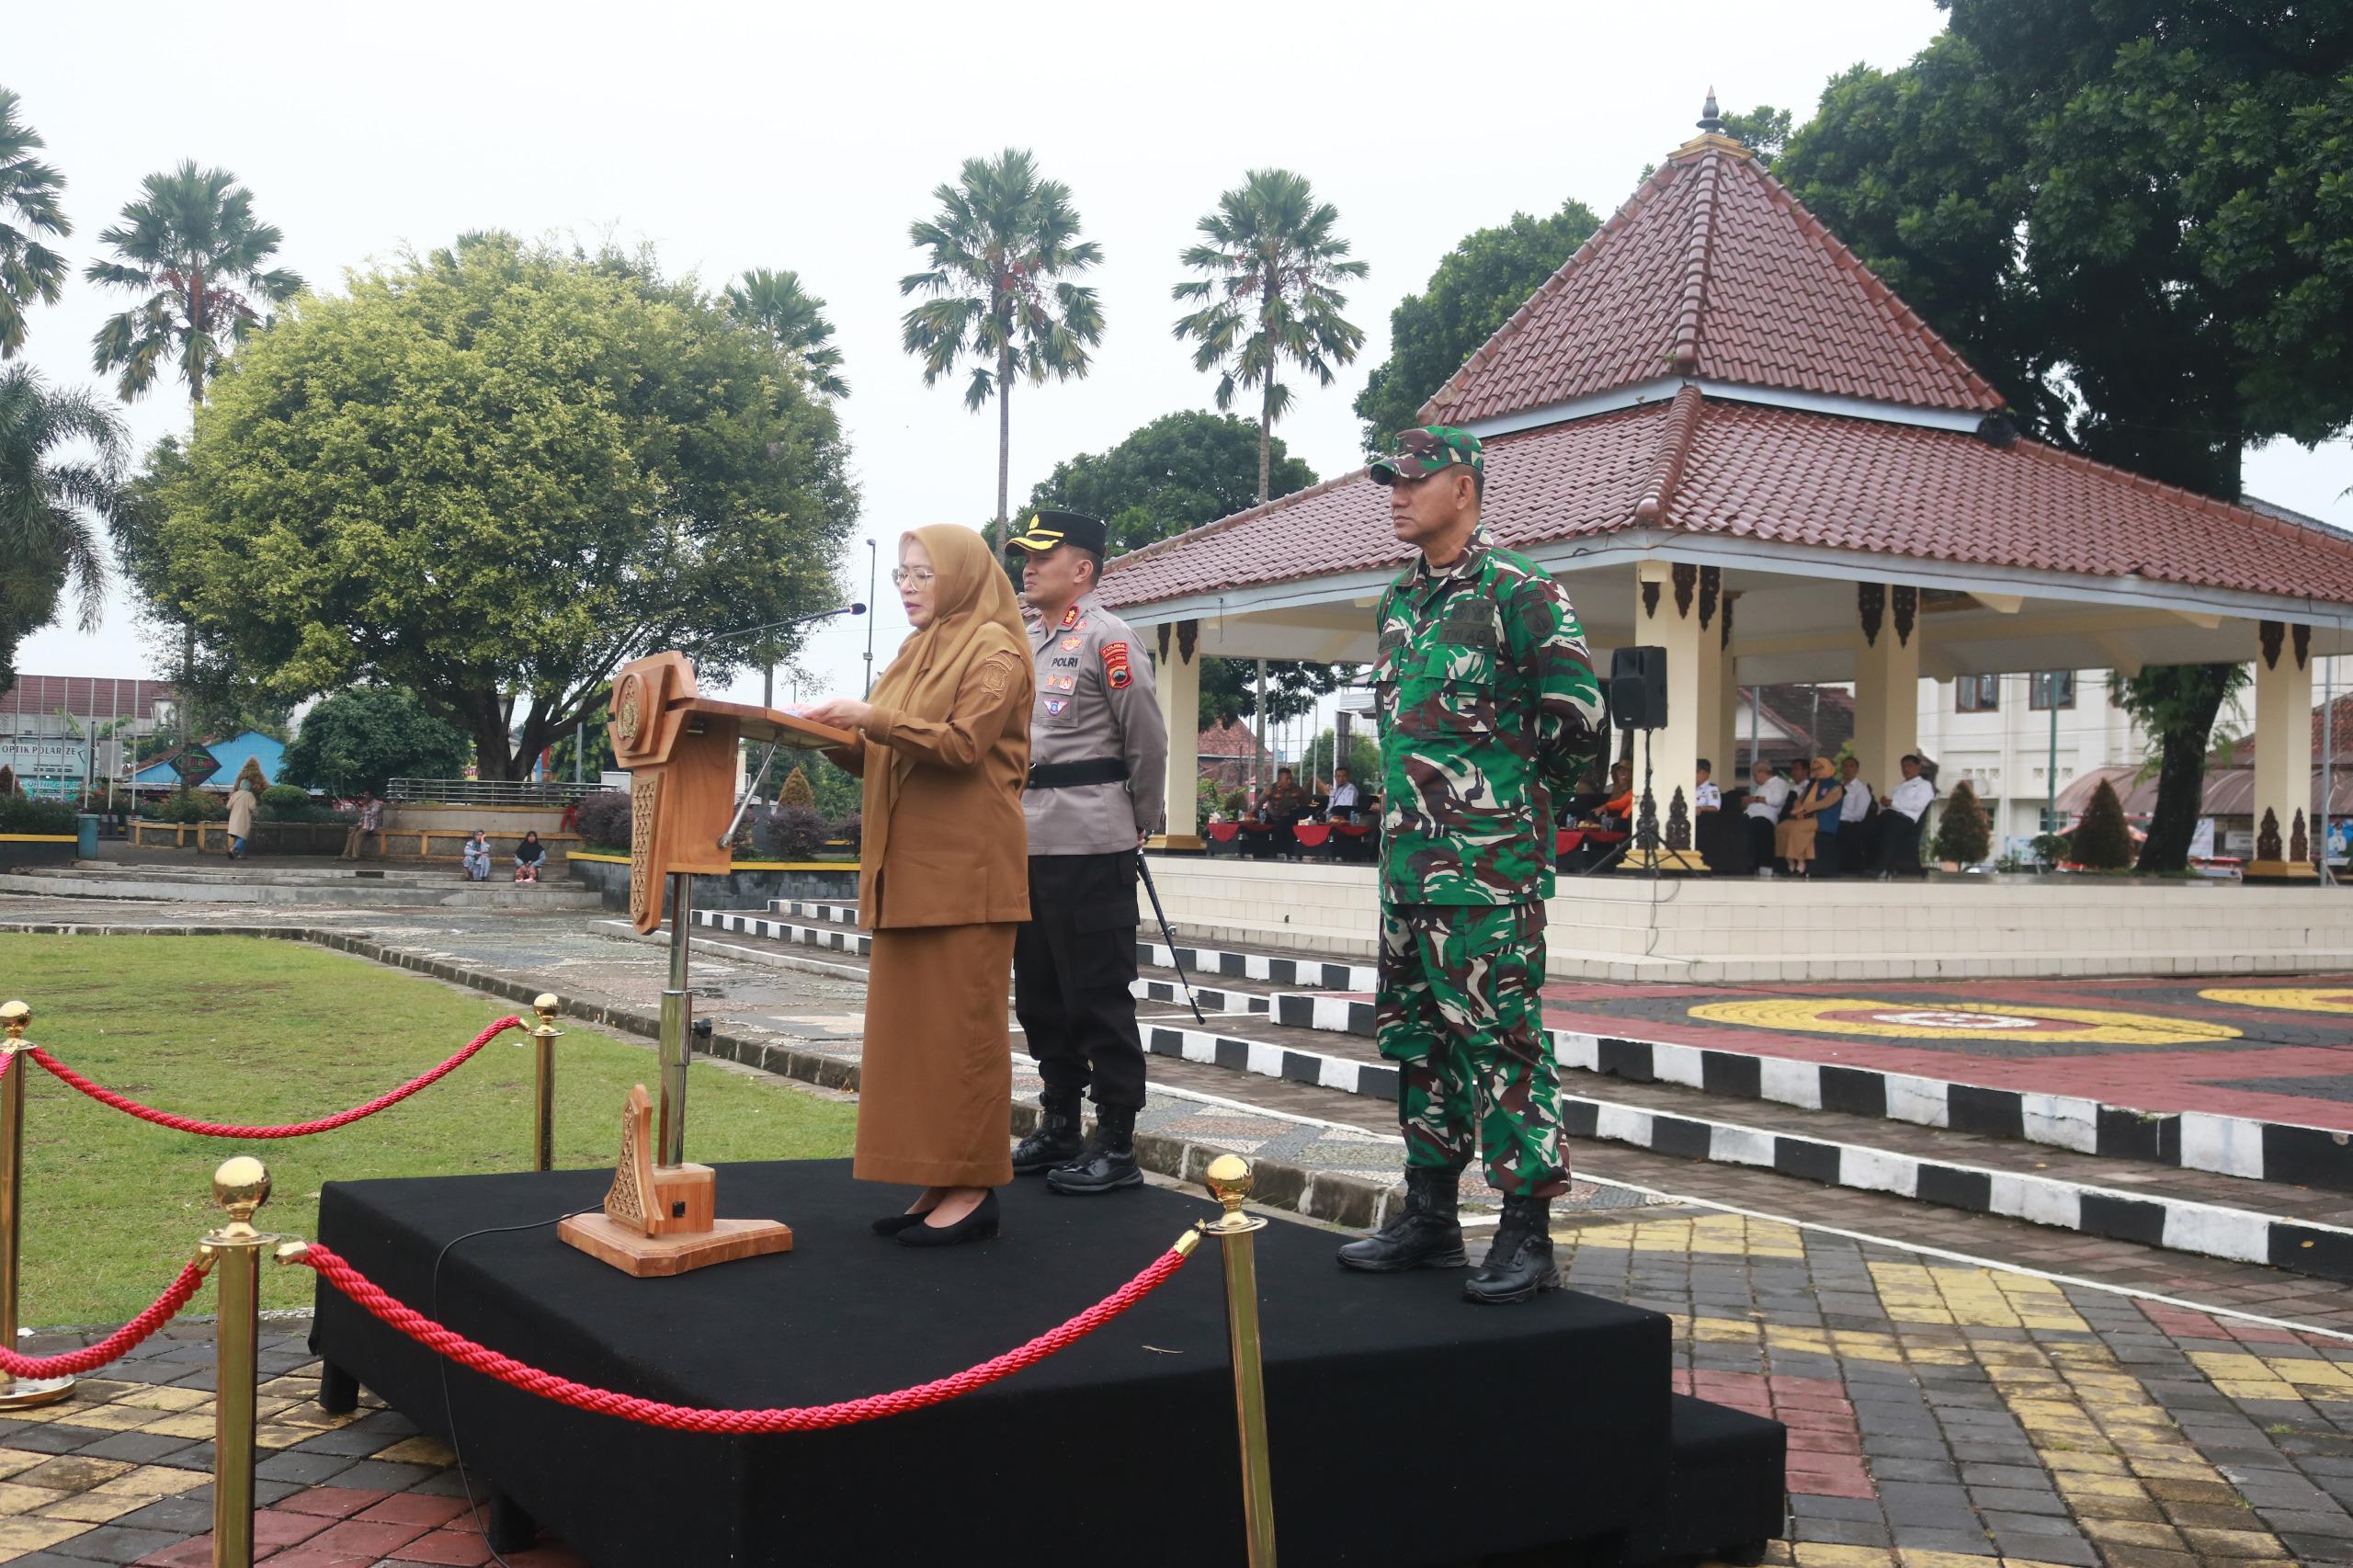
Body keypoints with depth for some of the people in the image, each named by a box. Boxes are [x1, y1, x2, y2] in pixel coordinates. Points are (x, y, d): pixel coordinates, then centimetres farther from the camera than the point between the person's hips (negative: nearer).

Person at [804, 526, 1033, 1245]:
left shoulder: (994, 648, -4)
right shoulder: (917, 652, 20)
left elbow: (964, 742, -17)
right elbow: (879, 758, 20)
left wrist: (874, 718, -19)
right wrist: (837, 738, 2)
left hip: (965, 868, -8)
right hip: (907, 868, 8)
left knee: (959, 1023, -6)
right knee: (906, 1022, 6)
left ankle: (973, 1190, 0)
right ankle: (937, 1184, 11)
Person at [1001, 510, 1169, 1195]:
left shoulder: (1107, 638, -7)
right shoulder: (1023, 645, 17)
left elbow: (1147, 742, -7)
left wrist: (1141, 826, 0)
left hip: (1089, 847, -8)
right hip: (1025, 843, 8)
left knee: (1099, 996, -4)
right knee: (1039, 995, 13)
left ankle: (1117, 1145, 2)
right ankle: (1058, 1129, 25)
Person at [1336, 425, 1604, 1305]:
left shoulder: (1517, 591, -8)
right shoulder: (1397, 603, 15)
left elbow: (1577, 711, -9)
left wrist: (1515, 793, 1)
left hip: (1490, 866, -8)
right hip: (1408, 860, 8)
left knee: (1500, 1035, -6)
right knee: (1417, 1035, 13)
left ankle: (1527, 1236, 2)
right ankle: (1429, 1219, 23)